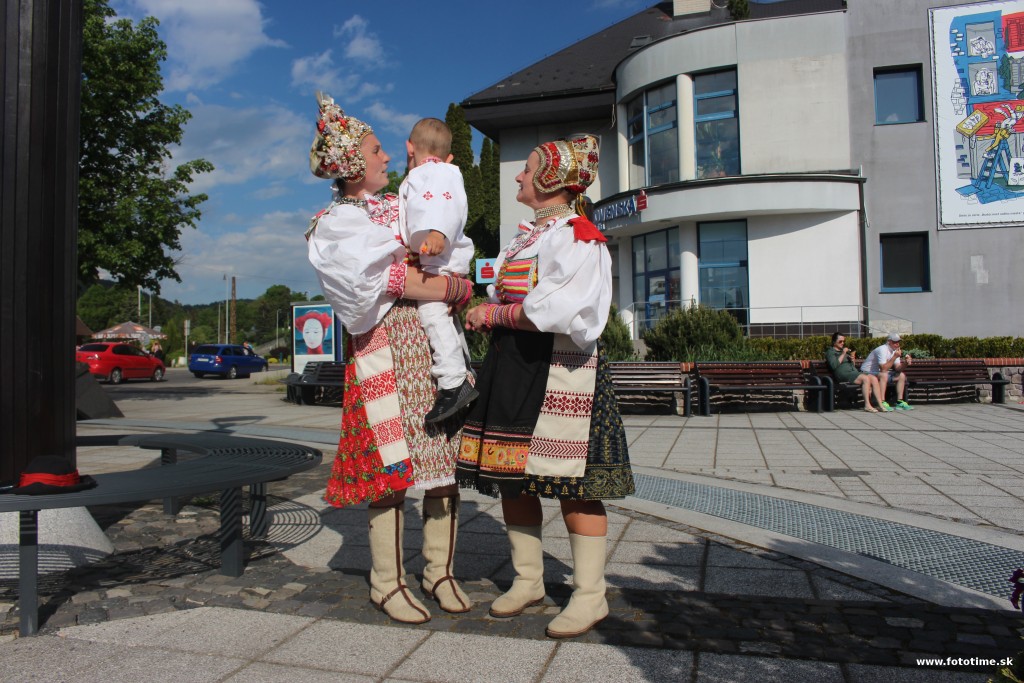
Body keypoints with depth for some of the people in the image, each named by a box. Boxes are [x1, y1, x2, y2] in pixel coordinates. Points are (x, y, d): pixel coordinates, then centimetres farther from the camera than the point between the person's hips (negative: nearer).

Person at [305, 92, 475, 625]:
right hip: (386, 347, -5)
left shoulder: (401, 206, 24)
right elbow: (387, 280, -12)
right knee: (391, 464, -5)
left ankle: (439, 572, 15)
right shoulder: (336, 223, 4)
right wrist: (449, 287, -7)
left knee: (445, 457, 3)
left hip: (436, 344, 6)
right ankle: (388, 582, 9)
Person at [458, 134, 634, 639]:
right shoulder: (526, 237, 20)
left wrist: (496, 314, -11)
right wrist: (483, 316, 6)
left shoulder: (576, 235, -8)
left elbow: (557, 309, -20)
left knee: (571, 484, -3)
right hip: (511, 368, 9)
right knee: (512, 478, 11)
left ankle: (590, 595, 11)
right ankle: (528, 580, 26)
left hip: (557, 370, -9)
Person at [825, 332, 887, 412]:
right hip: (843, 374, -8)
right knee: (866, 378, -30)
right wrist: (843, 354, -10)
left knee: (874, 378, -16)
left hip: (853, 371, 8)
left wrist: (852, 359, 9)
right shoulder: (830, 352, 6)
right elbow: (834, 365, -13)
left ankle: (881, 404, -19)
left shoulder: (844, 350, 28)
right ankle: (867, 405, -30)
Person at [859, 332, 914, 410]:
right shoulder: (882, 350, -23)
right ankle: (882, 403, -37)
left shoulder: (895, 350, 6)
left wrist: (905, 363, -21)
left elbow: (897, 368, -1)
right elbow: (883, 369, -31)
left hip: (881, 373, 10)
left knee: (901, 375, 1)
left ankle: (899, 402, 1)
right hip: (867, 373, -10)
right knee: (884, 375, -36)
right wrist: (895, 357, -28)